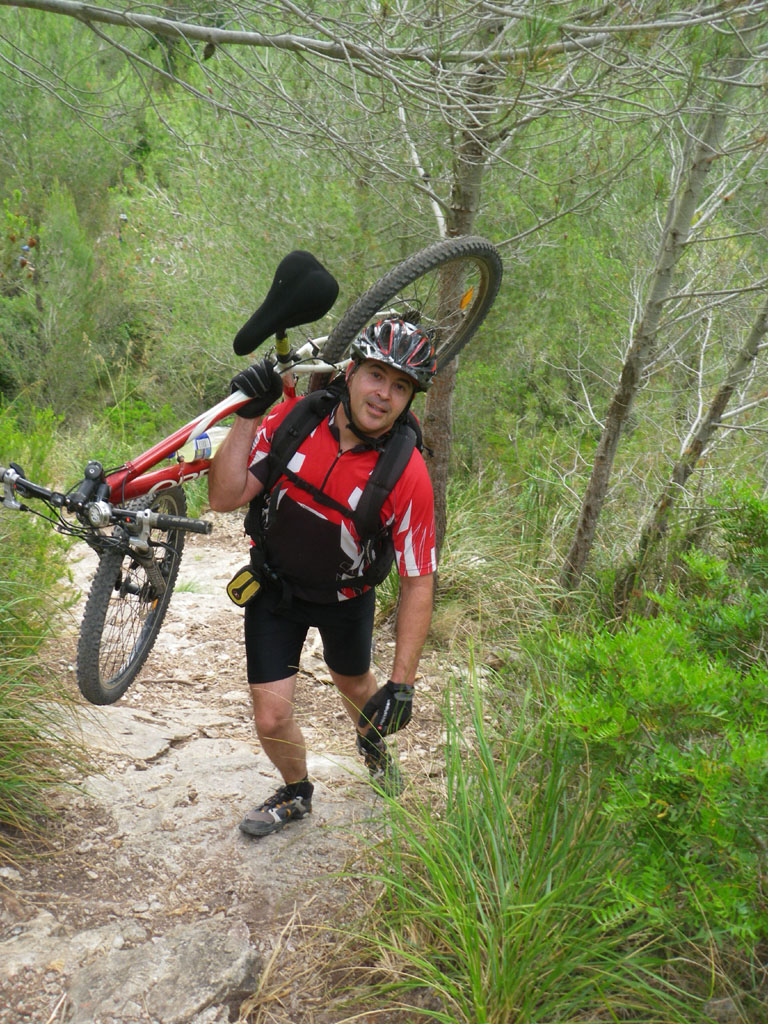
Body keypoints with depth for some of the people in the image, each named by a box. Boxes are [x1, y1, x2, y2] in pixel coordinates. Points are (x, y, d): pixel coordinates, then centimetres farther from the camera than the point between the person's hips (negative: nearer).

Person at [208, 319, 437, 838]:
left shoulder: (408, 476, -27)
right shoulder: (296, 415, -21)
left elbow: (418, 582, -20)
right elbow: (225, 498, -21)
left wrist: (403, 682, -21)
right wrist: (248, 417, -32)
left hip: (345, 597, 0)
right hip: (275, 586, 1)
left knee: (356, 686, 25)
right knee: (272, 717, -2)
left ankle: (372, 742, 62)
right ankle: (296, 794, 31)